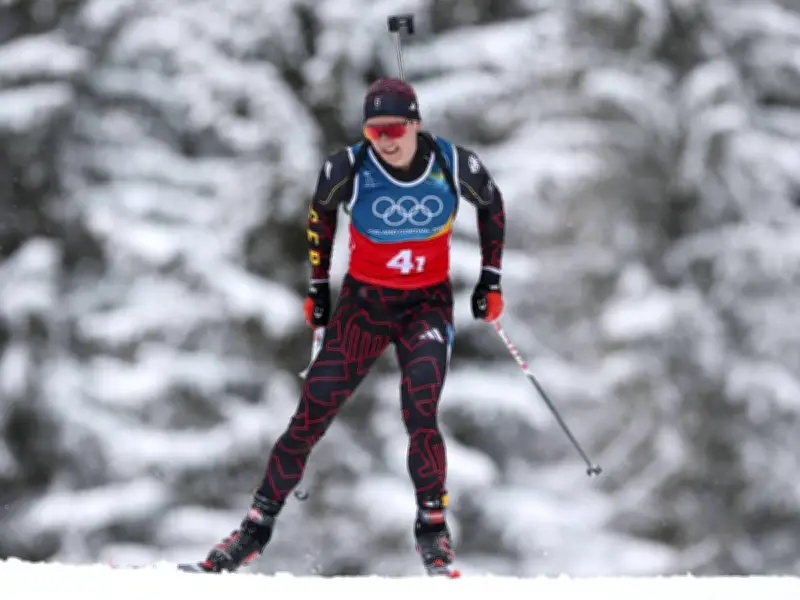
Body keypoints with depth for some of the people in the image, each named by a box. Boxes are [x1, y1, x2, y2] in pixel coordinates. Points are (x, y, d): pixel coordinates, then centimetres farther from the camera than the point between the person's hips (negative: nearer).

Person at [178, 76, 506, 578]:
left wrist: (491, 279, 6)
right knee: (312, 415, -5)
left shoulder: (456, 165, -15)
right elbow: (321, 212, 7)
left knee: (420, 417, -22)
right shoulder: (349, 169, -16)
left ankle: (433, 529, -6)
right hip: (363, 301, 1)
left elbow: (492, 206, 7)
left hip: (429, 304, -1)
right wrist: (318, 287, 9)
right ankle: (257, 527, 5)